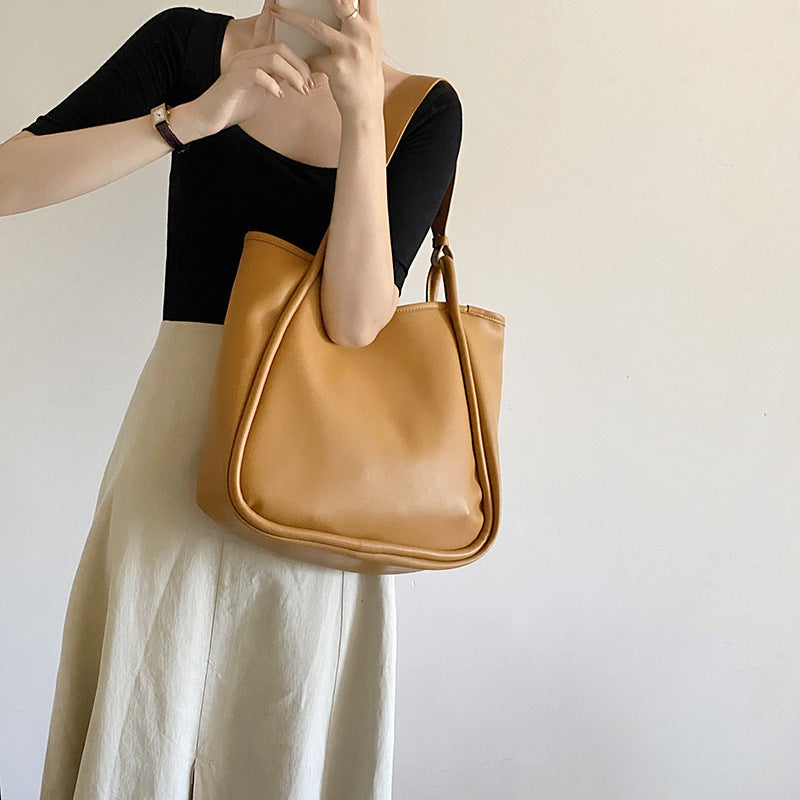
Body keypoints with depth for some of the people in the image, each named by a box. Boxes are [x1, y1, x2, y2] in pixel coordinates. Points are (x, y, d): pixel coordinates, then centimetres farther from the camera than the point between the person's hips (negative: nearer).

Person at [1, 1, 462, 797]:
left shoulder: (423, 110, 0)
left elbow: (358, 321, -14)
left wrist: (363, 115, -19)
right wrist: (199, 113, -18)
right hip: (181, 423, 0)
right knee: (139, 733, 5)